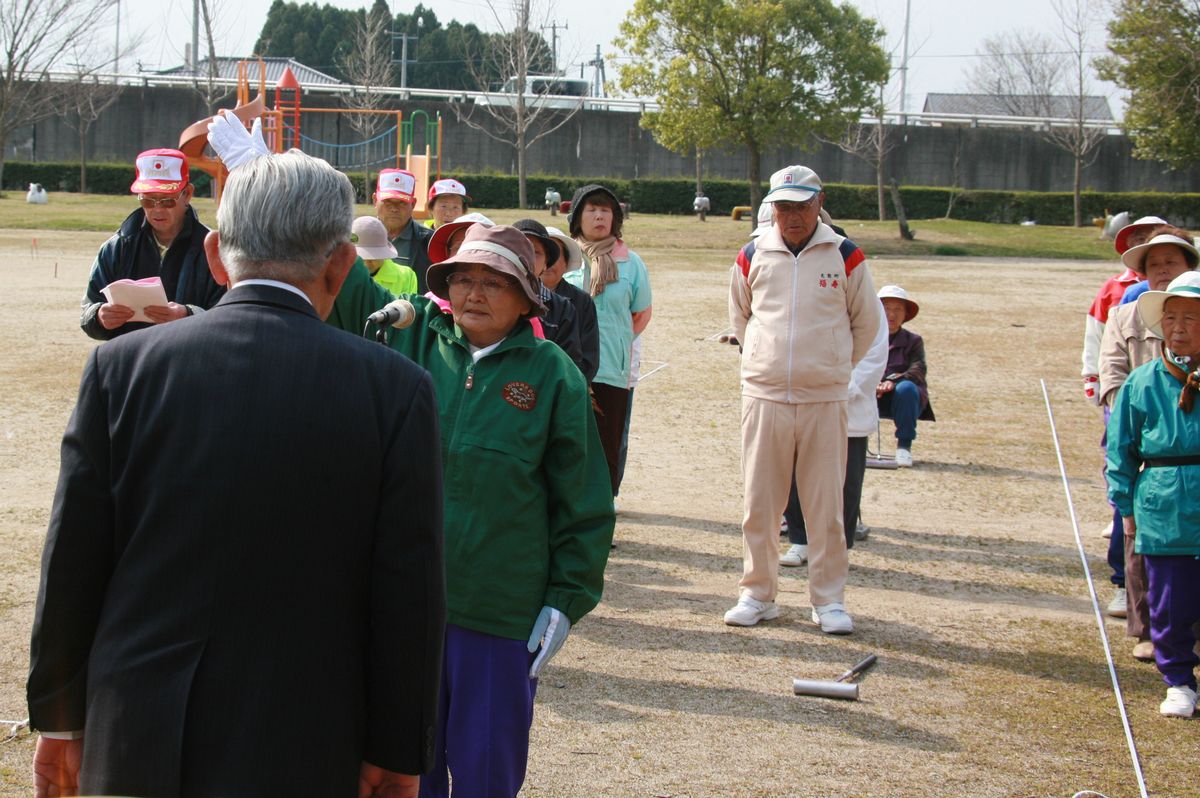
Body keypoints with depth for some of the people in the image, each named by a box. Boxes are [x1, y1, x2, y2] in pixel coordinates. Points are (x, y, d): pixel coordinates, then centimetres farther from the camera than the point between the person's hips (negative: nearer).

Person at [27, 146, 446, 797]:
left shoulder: (121, 366, -6)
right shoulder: (397, 389, -9)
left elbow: (72, 565, -1)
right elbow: (410, 595, -7)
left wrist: (60, 720, 11)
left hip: (136, 743, 1)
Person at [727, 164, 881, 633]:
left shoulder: (845, 257, 1)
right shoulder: (752, 257, 5)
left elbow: (866, 323, 12)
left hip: (824, 400, -1)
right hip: (763, 396, 1)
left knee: (826, 504, 1)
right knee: (758, 502, 5)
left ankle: (828, 600, 10)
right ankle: (758, 594, 16)